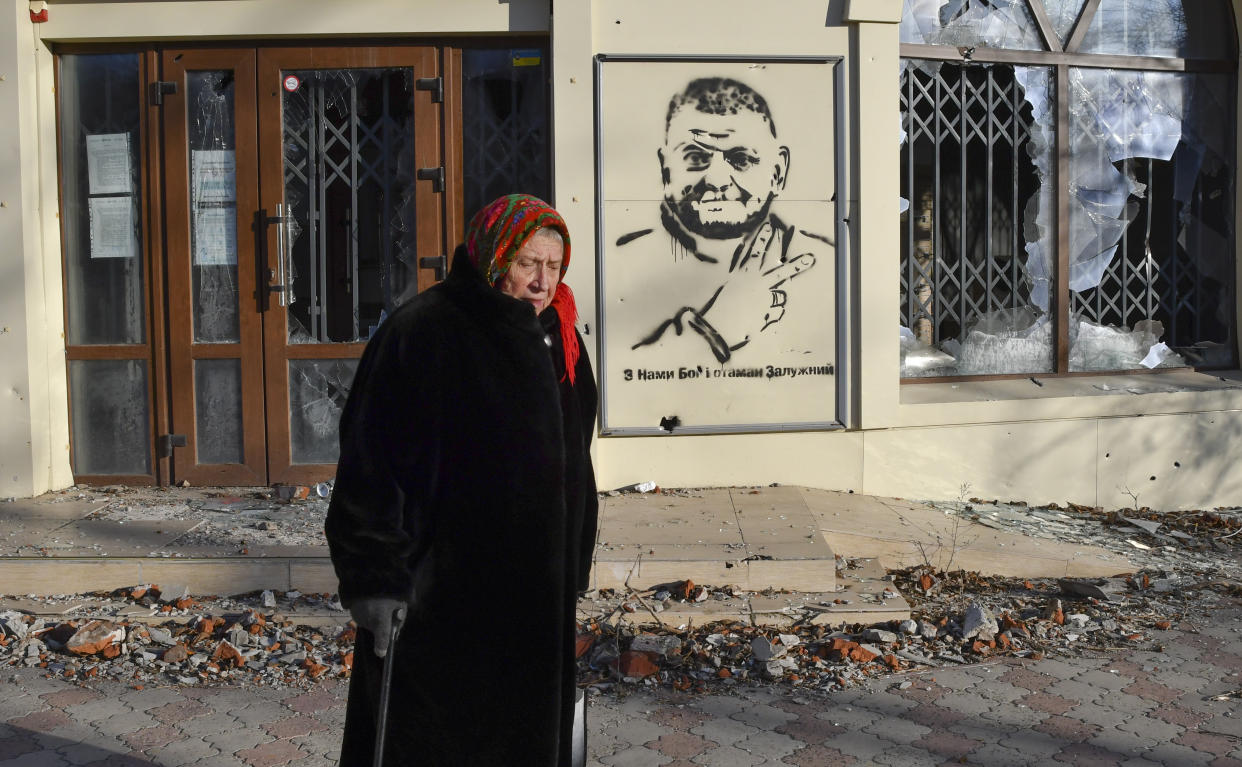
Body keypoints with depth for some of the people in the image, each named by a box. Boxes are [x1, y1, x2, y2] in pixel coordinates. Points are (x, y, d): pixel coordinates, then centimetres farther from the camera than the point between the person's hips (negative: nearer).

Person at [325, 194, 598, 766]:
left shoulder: (558, 339, 8)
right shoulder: (422, 332, -14)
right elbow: (372, 461, -17)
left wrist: (575, 571, 17)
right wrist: (374, 580, -21)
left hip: (535, 593, 7)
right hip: (440, 597, -6)